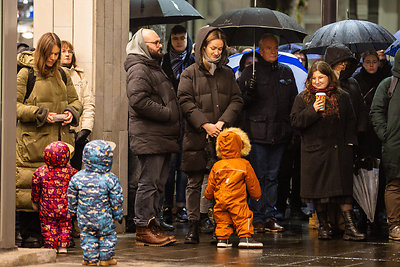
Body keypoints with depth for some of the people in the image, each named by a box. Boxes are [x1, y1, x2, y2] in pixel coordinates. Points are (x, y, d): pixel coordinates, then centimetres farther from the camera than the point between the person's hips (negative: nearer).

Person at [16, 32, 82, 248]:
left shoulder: (62, 75, 15)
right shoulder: (26, 74, -3)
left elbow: (75, 100, 24)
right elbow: (15, 105, -6)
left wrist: (71, 112, 2)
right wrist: (41, 114, -15)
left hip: (59, 141, 5)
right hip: (33, 143, -5)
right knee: (30, 187, -5)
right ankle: (30, 235, 2)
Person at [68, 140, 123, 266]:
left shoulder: (77, 177, -9)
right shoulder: (111, 180, -16)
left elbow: (72, 197, 2)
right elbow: (117, 200, -8)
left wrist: (73, 211, 17)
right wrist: (118, 215, 5)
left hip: (84, 219, 2)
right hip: (104, 218, -2)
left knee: (88, 236, 16)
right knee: (107, 236, 16)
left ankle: (90, 259, 17)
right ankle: (105, 258, 19)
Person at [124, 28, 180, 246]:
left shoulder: (153, 67, 24)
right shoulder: (138, 69, -10)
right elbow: (139, 100, -23)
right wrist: (167, 114, -19)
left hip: (163, 137, 10)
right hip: (149, 138, -10)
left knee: (158, 183, 12)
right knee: (149, 183, -8)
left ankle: (152, 226, 17)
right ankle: (143, 229, -4)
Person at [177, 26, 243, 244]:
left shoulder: (227, 74, 14)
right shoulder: (190, 74, 5)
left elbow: (236, 101, 8)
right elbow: (185, 102, -3)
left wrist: (222, 122, -8)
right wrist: (205, 124, -12)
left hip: (222, 136, 2)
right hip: (196, 136, -2)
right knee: (194, 183, 1)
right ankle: (193, 227, 4)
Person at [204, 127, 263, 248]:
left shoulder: (217, 166, 5)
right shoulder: (244, 164, -2)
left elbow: (211, 185, 12)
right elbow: (252, 183, 7)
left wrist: (208, 195, 31)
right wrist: (256, 195, 23)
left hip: (220, 201, 3)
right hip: (237, 201, -3)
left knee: (222, 220, 13)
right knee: (243, 217, 0)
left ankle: (222, 238, 8)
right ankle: (245, 237, -10)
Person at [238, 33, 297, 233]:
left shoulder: (286, 72, 14)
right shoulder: (251, 72, 2)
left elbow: (294, 101, 20)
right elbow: (240, 101, 1)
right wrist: (249, 94, -20)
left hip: (280, 132, 4)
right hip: (258, 132, -4)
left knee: (272, 176, 8)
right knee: (259, 176, -4)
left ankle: (270, 217, 12)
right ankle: (257, 218, 0)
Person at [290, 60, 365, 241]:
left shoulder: (342, 97, 9)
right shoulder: (303, 98, 6)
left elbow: (350, 122, 12)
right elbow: (295, 121, -1)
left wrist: (350, 144, 3)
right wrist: (312, 110, -14)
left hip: (338, 151, 0)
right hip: (313, 150, 0)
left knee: (343, 189, -6)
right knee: (318, 188, 4)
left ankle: (349, 227, -9)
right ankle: (323, 226, 15)